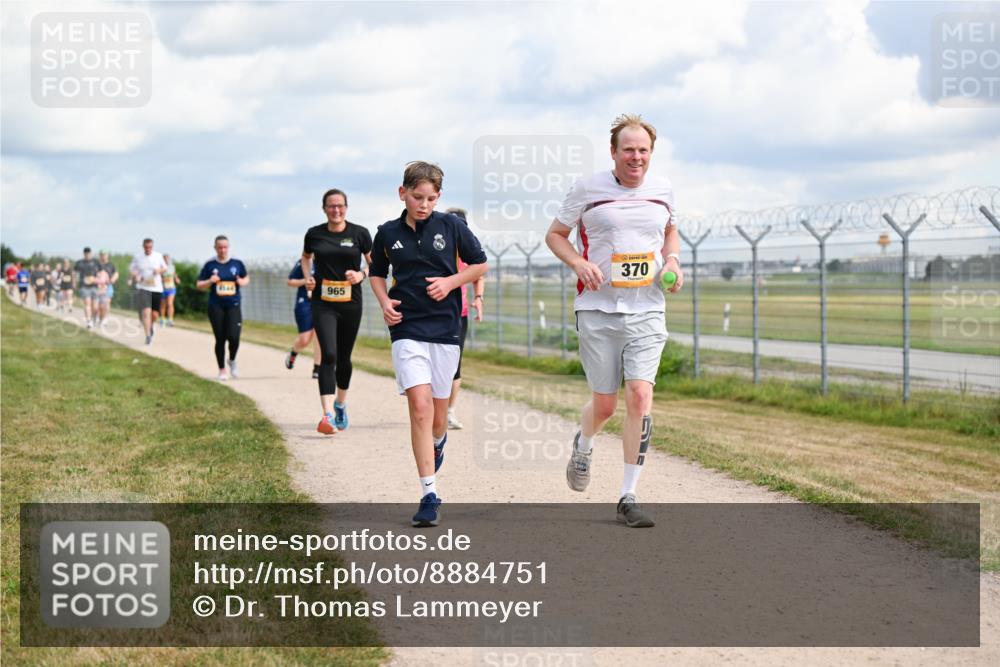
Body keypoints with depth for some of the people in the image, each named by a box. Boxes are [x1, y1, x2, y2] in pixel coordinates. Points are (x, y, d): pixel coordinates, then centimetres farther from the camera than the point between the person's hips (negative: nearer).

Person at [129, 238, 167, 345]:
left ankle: (150, 327, 39)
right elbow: (131, 269, 10)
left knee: (154, 314, 6)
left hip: (156, 288, 2)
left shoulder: (158, 256, 3)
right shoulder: (137, 258, 1)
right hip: (143, 288, -2)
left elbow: (165, 267, 14)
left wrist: (160, 270, -9)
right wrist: (136, 276, -11)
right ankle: (148, 336, -15)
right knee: (146, 312, -17)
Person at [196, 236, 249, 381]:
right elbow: (199, 285, 6)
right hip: (216, 307, 0)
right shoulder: (210, 265, 1)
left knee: (233, 337, -14)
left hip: (233, 305, 0)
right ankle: (222, 370, 18)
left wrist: (243, 282, -5)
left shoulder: (237, 263, 4)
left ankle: (232, 361, 17)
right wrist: (210, 282, -13)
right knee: (220, 339, 1)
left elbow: (247, 278, 18)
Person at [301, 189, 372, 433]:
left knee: (344, 358, 13)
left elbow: (374, 263, 7)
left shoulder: (359, 233, -1)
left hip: (351, 304, 1)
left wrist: (361, 274, -12)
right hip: (323, 304, -1)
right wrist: (308, 277, 3)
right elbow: (306, 257, 21)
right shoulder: (314, 234, 1)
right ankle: (327, 415, -23)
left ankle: (341, 404, 39)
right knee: (328, 355, -16)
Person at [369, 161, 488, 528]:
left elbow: (480, 264, 9)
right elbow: (377, 273, 19)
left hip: (445, 328, 1)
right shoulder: (388, 233, 3)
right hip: (407, 328, -1)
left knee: (438, 410, 9)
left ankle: (437, 441, 47)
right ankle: (429, 493, -12)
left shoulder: (451, 226, 0)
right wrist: (384, 303, 1)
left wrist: (450, 281, -6)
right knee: (419, 406, -15)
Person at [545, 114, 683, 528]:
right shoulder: (588, 189, -2)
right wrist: (579, 262, -12)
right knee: (604, 404, 1)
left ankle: (628, 497, -4)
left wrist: (672, 260, 5)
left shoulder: (662, 190, 8)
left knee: (641, 395, -13)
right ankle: (582, 447, 39)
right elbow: (555, 234, 7)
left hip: (646, 311, 2)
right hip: (597, 309, -2)